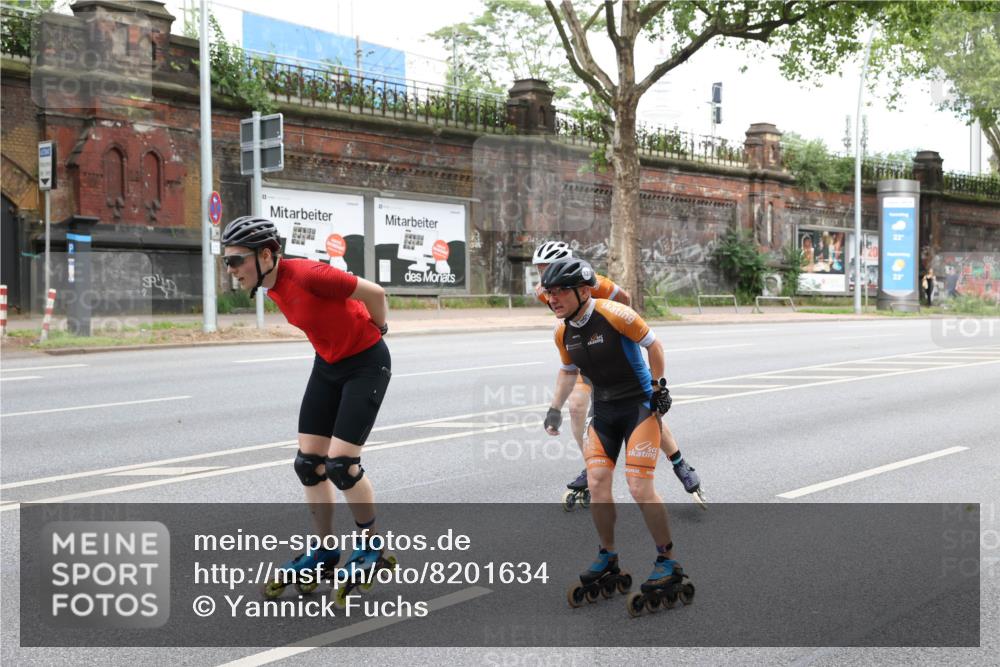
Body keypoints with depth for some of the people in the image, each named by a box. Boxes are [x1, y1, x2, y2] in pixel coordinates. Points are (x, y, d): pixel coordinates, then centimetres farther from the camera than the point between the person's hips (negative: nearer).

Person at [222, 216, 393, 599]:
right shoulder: (271, 286, -3)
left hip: (366, 364, -8)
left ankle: (370, 545, 10)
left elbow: (374, 293, -20)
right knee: (308, 463, 5)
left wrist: (377, 330, -3)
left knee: (341, 463, -12)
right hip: (328, 364, 8)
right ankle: (325, 552, 20)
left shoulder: (306, 275, -29)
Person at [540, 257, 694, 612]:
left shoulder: (613, 314, -20)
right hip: (603, 410, 6)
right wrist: (555, 407, 9)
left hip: (639, 405, -6)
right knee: (597, 483, -2)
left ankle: (668, 562, 3)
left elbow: (653, 345, -9)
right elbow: (568, 370, 17)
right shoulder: (563, 332, 1)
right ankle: (608, 556, 17)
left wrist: (656, 387, -7)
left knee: (640, 487, -12)